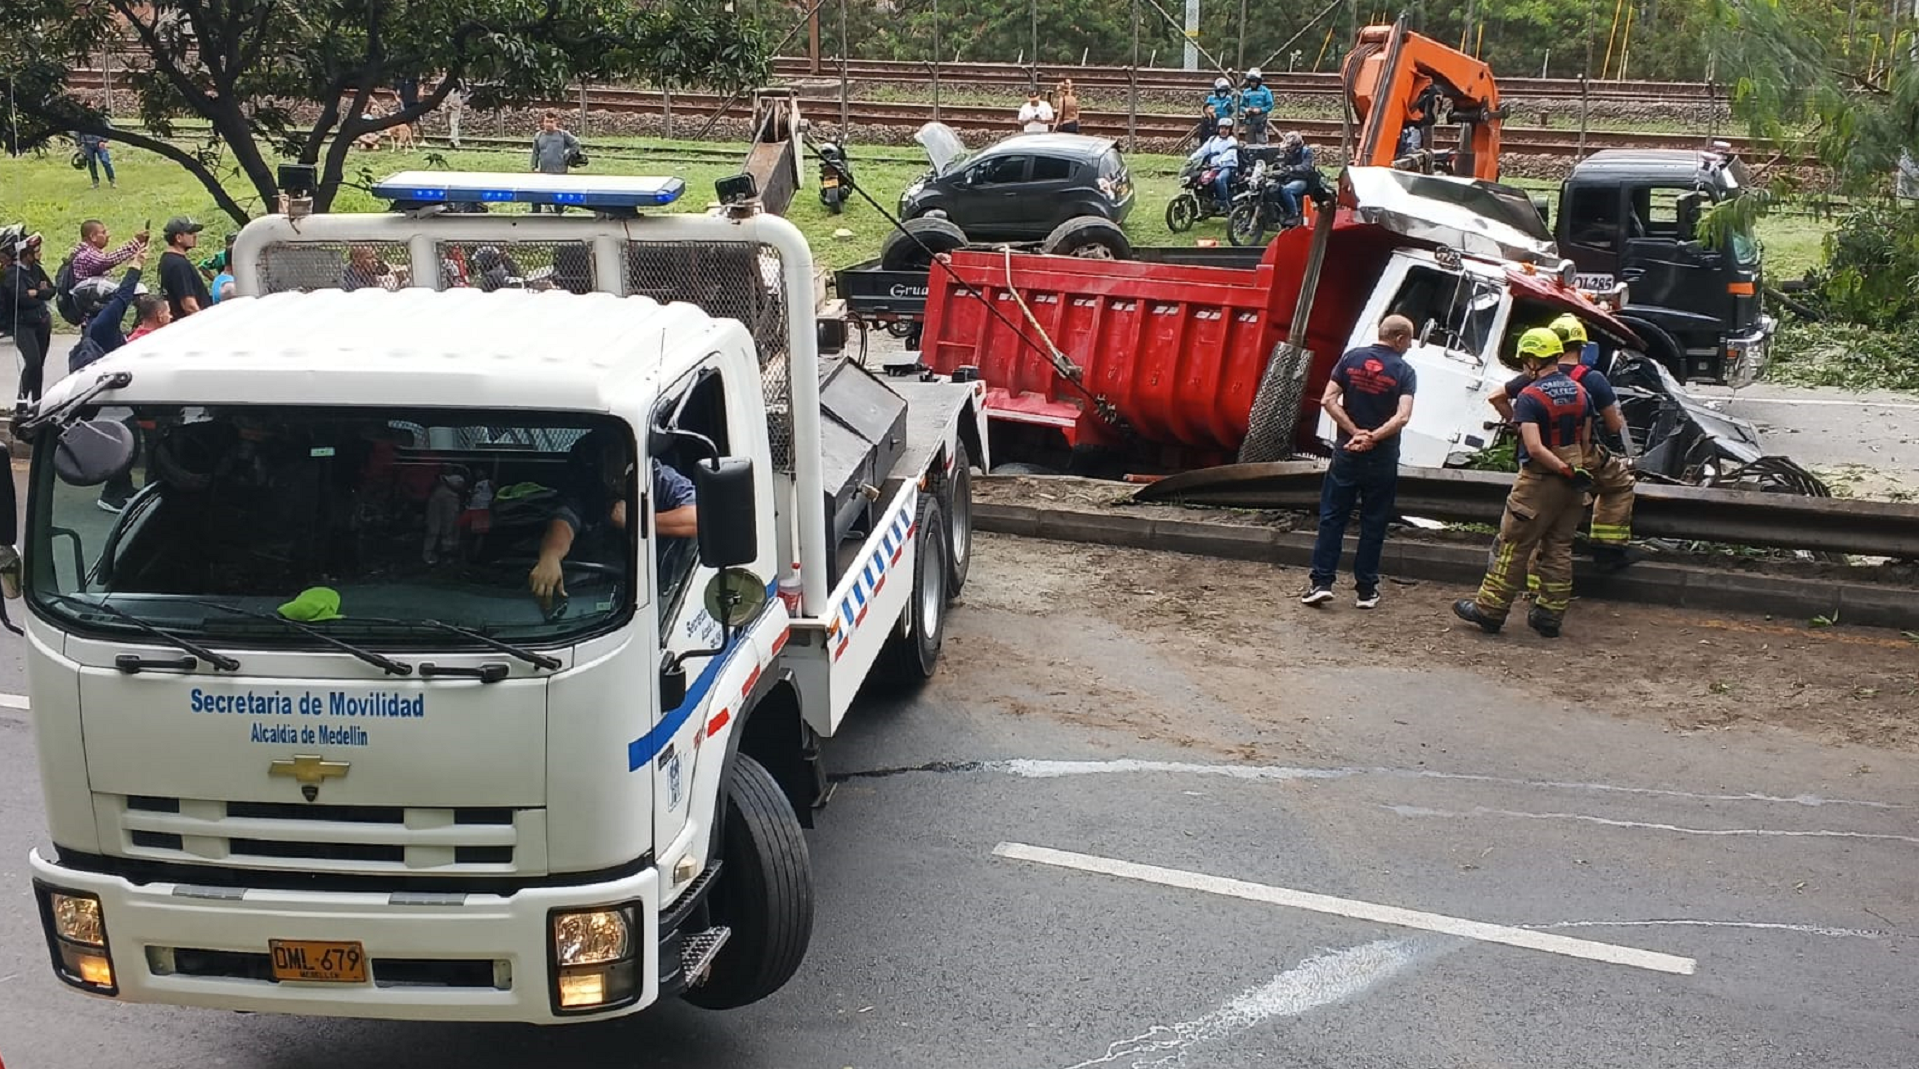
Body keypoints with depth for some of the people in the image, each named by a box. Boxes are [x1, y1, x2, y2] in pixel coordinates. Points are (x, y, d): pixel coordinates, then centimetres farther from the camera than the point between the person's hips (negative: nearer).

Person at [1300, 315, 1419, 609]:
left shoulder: (1351, 359, 1)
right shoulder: (1404, 372, -6)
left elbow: (1328, 401, -7)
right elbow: (1402, 417, -19)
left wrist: (1355, 432, -8)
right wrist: (1372, 438, -15)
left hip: (1346, 453, 1)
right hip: (1381, 459, -1)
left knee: (1332, 518, 8)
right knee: (1373, 524, 8)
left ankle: (1321, 582, 2)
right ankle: (1366, 590, 12)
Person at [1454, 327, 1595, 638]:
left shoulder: (1529, 397, -15)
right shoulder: (1580, 393, 6)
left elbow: (1534, 448, -24)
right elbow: (1585, 442, 12)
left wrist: (1566, 471, -18)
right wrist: (1576, 468, 18)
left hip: (1539, 481, -7)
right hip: (1573, 485, 7)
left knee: (1512, 547, 1)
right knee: (1558, 549, 11)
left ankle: (1489, 610, 6)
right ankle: (1550, 616, 14)